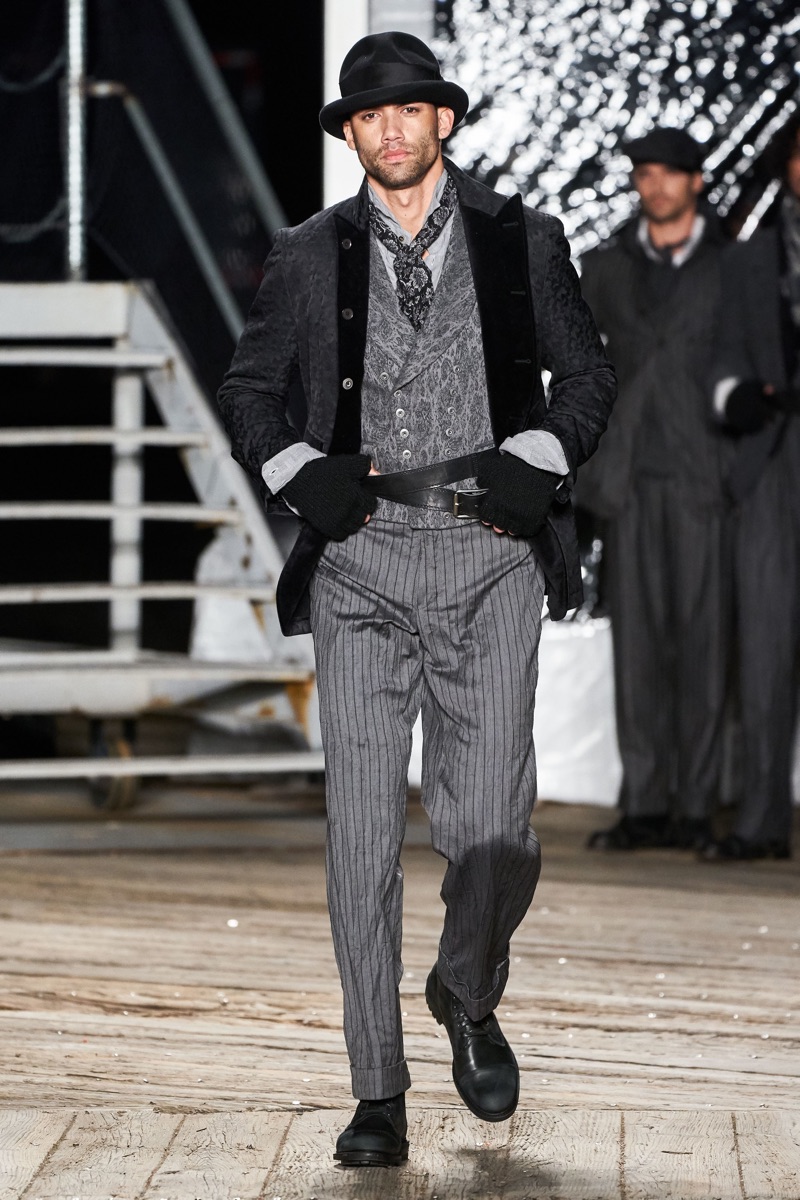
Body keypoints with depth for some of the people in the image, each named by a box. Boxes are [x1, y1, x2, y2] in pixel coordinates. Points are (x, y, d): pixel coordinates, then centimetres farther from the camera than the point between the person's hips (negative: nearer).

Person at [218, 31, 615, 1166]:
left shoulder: (521, 240, 6)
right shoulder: (312, 256, 7)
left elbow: (588, 374, 14)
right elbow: (250, 387, 17)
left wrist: (537, 460, -3)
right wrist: (301, 472, -1)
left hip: (489, 556, 0)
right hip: (362, 561, 0)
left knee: (490, 829, -5)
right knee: (362, 828, -6)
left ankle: (469, 999, 28)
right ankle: (379, 1097, 1)